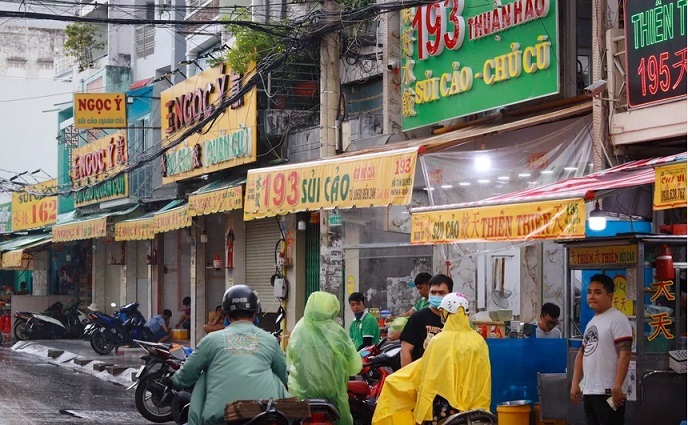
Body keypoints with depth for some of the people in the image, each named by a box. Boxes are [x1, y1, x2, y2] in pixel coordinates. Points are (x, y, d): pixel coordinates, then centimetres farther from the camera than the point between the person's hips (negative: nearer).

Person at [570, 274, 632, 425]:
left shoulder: (617, 319, -9)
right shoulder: (591, 322, 18)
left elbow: (624, 355, -17)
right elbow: (582, 353, 23)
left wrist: (617, 388, -22)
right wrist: (575, 383, 14)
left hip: (608, 393, -9)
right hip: (589, 392, 9)